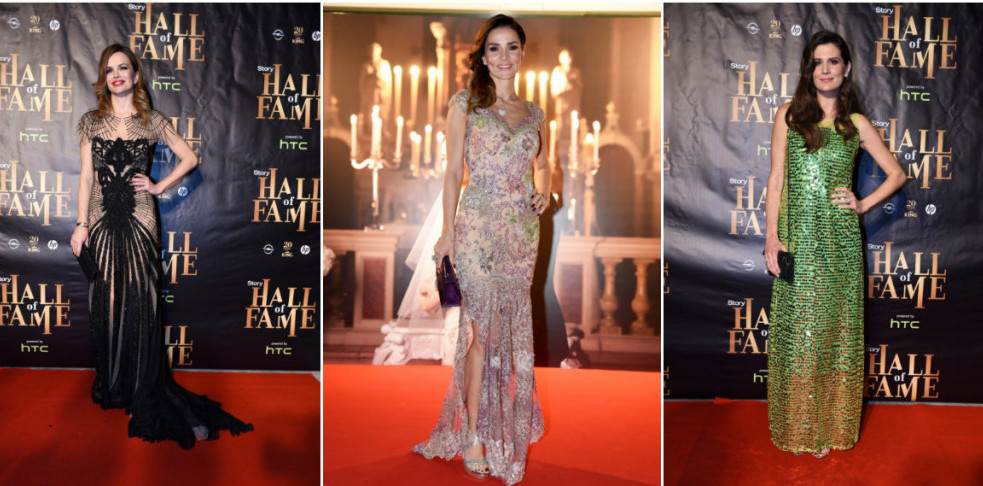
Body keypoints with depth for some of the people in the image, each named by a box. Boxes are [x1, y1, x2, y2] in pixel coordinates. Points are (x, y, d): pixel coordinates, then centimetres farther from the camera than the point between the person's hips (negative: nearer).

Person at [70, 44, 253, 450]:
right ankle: (111, 386, 17)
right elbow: (86, 175, 5)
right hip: (102, 221, 2)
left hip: (138, 221, -1)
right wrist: (81, 224, 0)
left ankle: (143, 393, 6)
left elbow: (190, 158, 10)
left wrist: (159, 187, 1)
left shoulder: (152, 122, 3)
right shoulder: (91, 121, 7)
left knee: (140, 304, -2)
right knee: (105, 304, 5)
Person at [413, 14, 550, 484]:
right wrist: (447, 232, -9)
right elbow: (453, 171, -3)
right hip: (479, 226, -5)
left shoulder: (533, 113, 13)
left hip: (523, 229, 5)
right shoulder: (465, 103, 0)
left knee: (514, 327, 9)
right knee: (484, 327, -6)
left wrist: (543, 190, 4)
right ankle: (473, 436, 3)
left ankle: (506, 420, 23)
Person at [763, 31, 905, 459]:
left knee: (835, 328, 6)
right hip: (798, 236, -1)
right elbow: (776, 180, 1)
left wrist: (863, 205, -1)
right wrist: (772, 236, -6)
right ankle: (797, 425, 16)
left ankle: (831, 425, 19)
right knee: (796, 330, 3)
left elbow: (897, 173, 13)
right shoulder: (788, 116, 4)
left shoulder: (856, 123, 6)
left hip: (840, 238, 1)